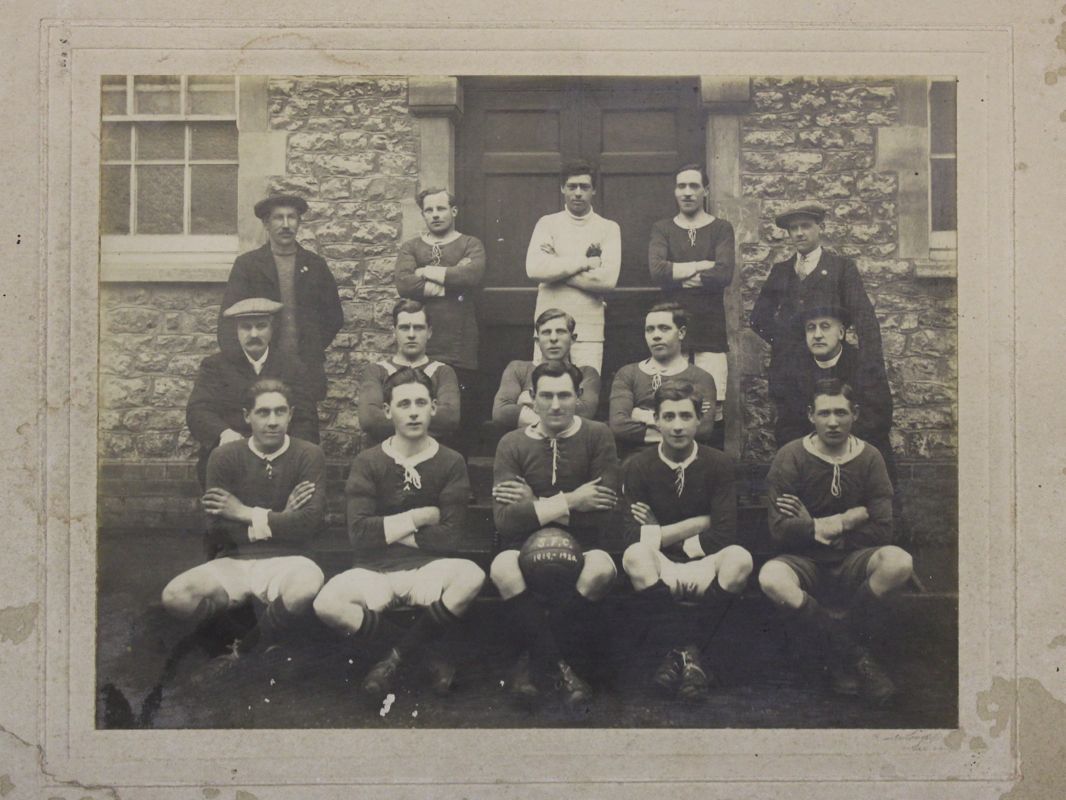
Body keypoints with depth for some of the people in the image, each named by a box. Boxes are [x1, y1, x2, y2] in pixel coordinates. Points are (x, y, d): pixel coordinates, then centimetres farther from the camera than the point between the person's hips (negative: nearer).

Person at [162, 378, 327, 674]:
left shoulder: (309, 455, 0)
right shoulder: (224, 457, 3)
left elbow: (312, 520, -14)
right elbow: (217, 530, -4)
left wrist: (247, 514, -8)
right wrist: (278, 519, -8)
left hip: (284, 561, -2)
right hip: (232, 562, 2)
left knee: (308, 583, -38)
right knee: (175, 596, -27)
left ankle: (244, 649, -8)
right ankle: (266, 638, -2)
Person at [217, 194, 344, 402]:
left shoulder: (315, 265, 11)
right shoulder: (246, 264, 5)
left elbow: (334, 316, 17)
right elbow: (229, 319, -2)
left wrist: (314, 349, 7)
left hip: (306, 370, 2)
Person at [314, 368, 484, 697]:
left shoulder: (451, 463, 3)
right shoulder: (368, 462, 3)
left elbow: (451, 535, -6)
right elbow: (359, 533, -9)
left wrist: (390, 530, -4)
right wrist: (420, 517, -6)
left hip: (428, 567, 0)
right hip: (374, 570, 0)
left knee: (471, 576, -34)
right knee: (327, 603, -31)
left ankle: (395, 657, -11)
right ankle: (427, 652, -8)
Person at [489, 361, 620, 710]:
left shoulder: (597, 436, -2)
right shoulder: (513, 444, 1)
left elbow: (604, 513, -12)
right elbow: (504, 518, -13)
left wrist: (537, 504, -12)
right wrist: (568, 502, -17)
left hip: (581, 542, 0)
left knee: (601, 570, -34)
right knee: (502, 570, -33)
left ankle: (535, 656, -14)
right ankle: (559, 665, -19)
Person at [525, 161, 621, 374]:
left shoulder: (609, 228, 6)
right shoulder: (547, 223, 8)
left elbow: (608, 278, -8)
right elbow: (534, 269, -8)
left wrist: (558, 268, -6)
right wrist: (585, 262, -7)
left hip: (589, 329, 0)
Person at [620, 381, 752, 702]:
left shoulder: (718, 463, -1)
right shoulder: (639, 466, -2)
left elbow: (723, 534, -11)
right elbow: (638, 538, -11)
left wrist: (663, 536, -10)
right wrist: (700, 523, -13)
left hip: (703, 568, 1)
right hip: (660, 569, 0)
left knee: (739, 558, -32)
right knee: (634, 556, -34)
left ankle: (679, 651, -21)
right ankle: (688, 654, -26)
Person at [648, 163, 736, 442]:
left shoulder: (721, 229, 7)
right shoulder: (662, 229, 11)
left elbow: (724, 275, -10)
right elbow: (656, 270, -9)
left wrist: (678, 275, -6)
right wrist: (702, 266, -9)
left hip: (711, 329, -1)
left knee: (713, 407, -5)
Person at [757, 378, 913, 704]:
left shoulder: (869, 457, 1)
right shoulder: (790, 457, -5)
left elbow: (882, 530, -8)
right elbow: (780, 531, -15)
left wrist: (816, 528, -9)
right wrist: (845, 521, -11)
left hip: (851, 561, 2)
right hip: (804, 562, -2)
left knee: (899, 562, -30)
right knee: (771, 577, -36)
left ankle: (837, 652, -12)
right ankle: (854, 655, -19)